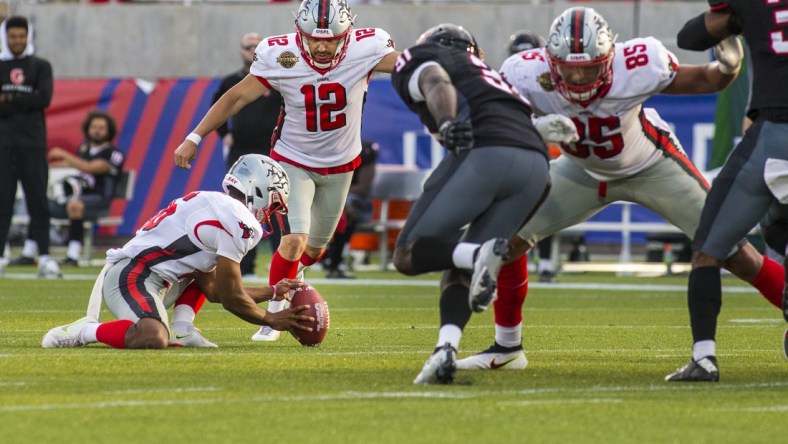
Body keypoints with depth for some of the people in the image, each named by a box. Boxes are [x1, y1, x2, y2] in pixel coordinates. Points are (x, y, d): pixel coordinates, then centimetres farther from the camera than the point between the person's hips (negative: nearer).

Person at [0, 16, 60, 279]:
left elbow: (44, 98, -7)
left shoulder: (41, 67, 10)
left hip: (33, 143, 0)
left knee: (38, 200, -3)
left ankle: (45, 257, -4)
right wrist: (25, 103, -13)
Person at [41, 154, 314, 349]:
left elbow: (214, 291, 27)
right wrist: (272, 320, 10)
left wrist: (273, 292, 31)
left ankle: (182, 331, 8)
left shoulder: (212, 204, 22)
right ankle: (81, 333, -18)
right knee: (153, 340, -37)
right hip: (131, 276, -11)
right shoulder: (238, 222, -9)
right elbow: (231, 299, -5)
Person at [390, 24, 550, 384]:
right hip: (537, 163, 6)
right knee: (458, 270, 13)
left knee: (409, 255, 5)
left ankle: (477, 255, -23)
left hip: (485, 152, -6)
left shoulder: (418, 60, 20)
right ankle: (445, 350, -11)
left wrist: (447, 123, -23)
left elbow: (438, 85, -3)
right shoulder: (485, 74, 39)